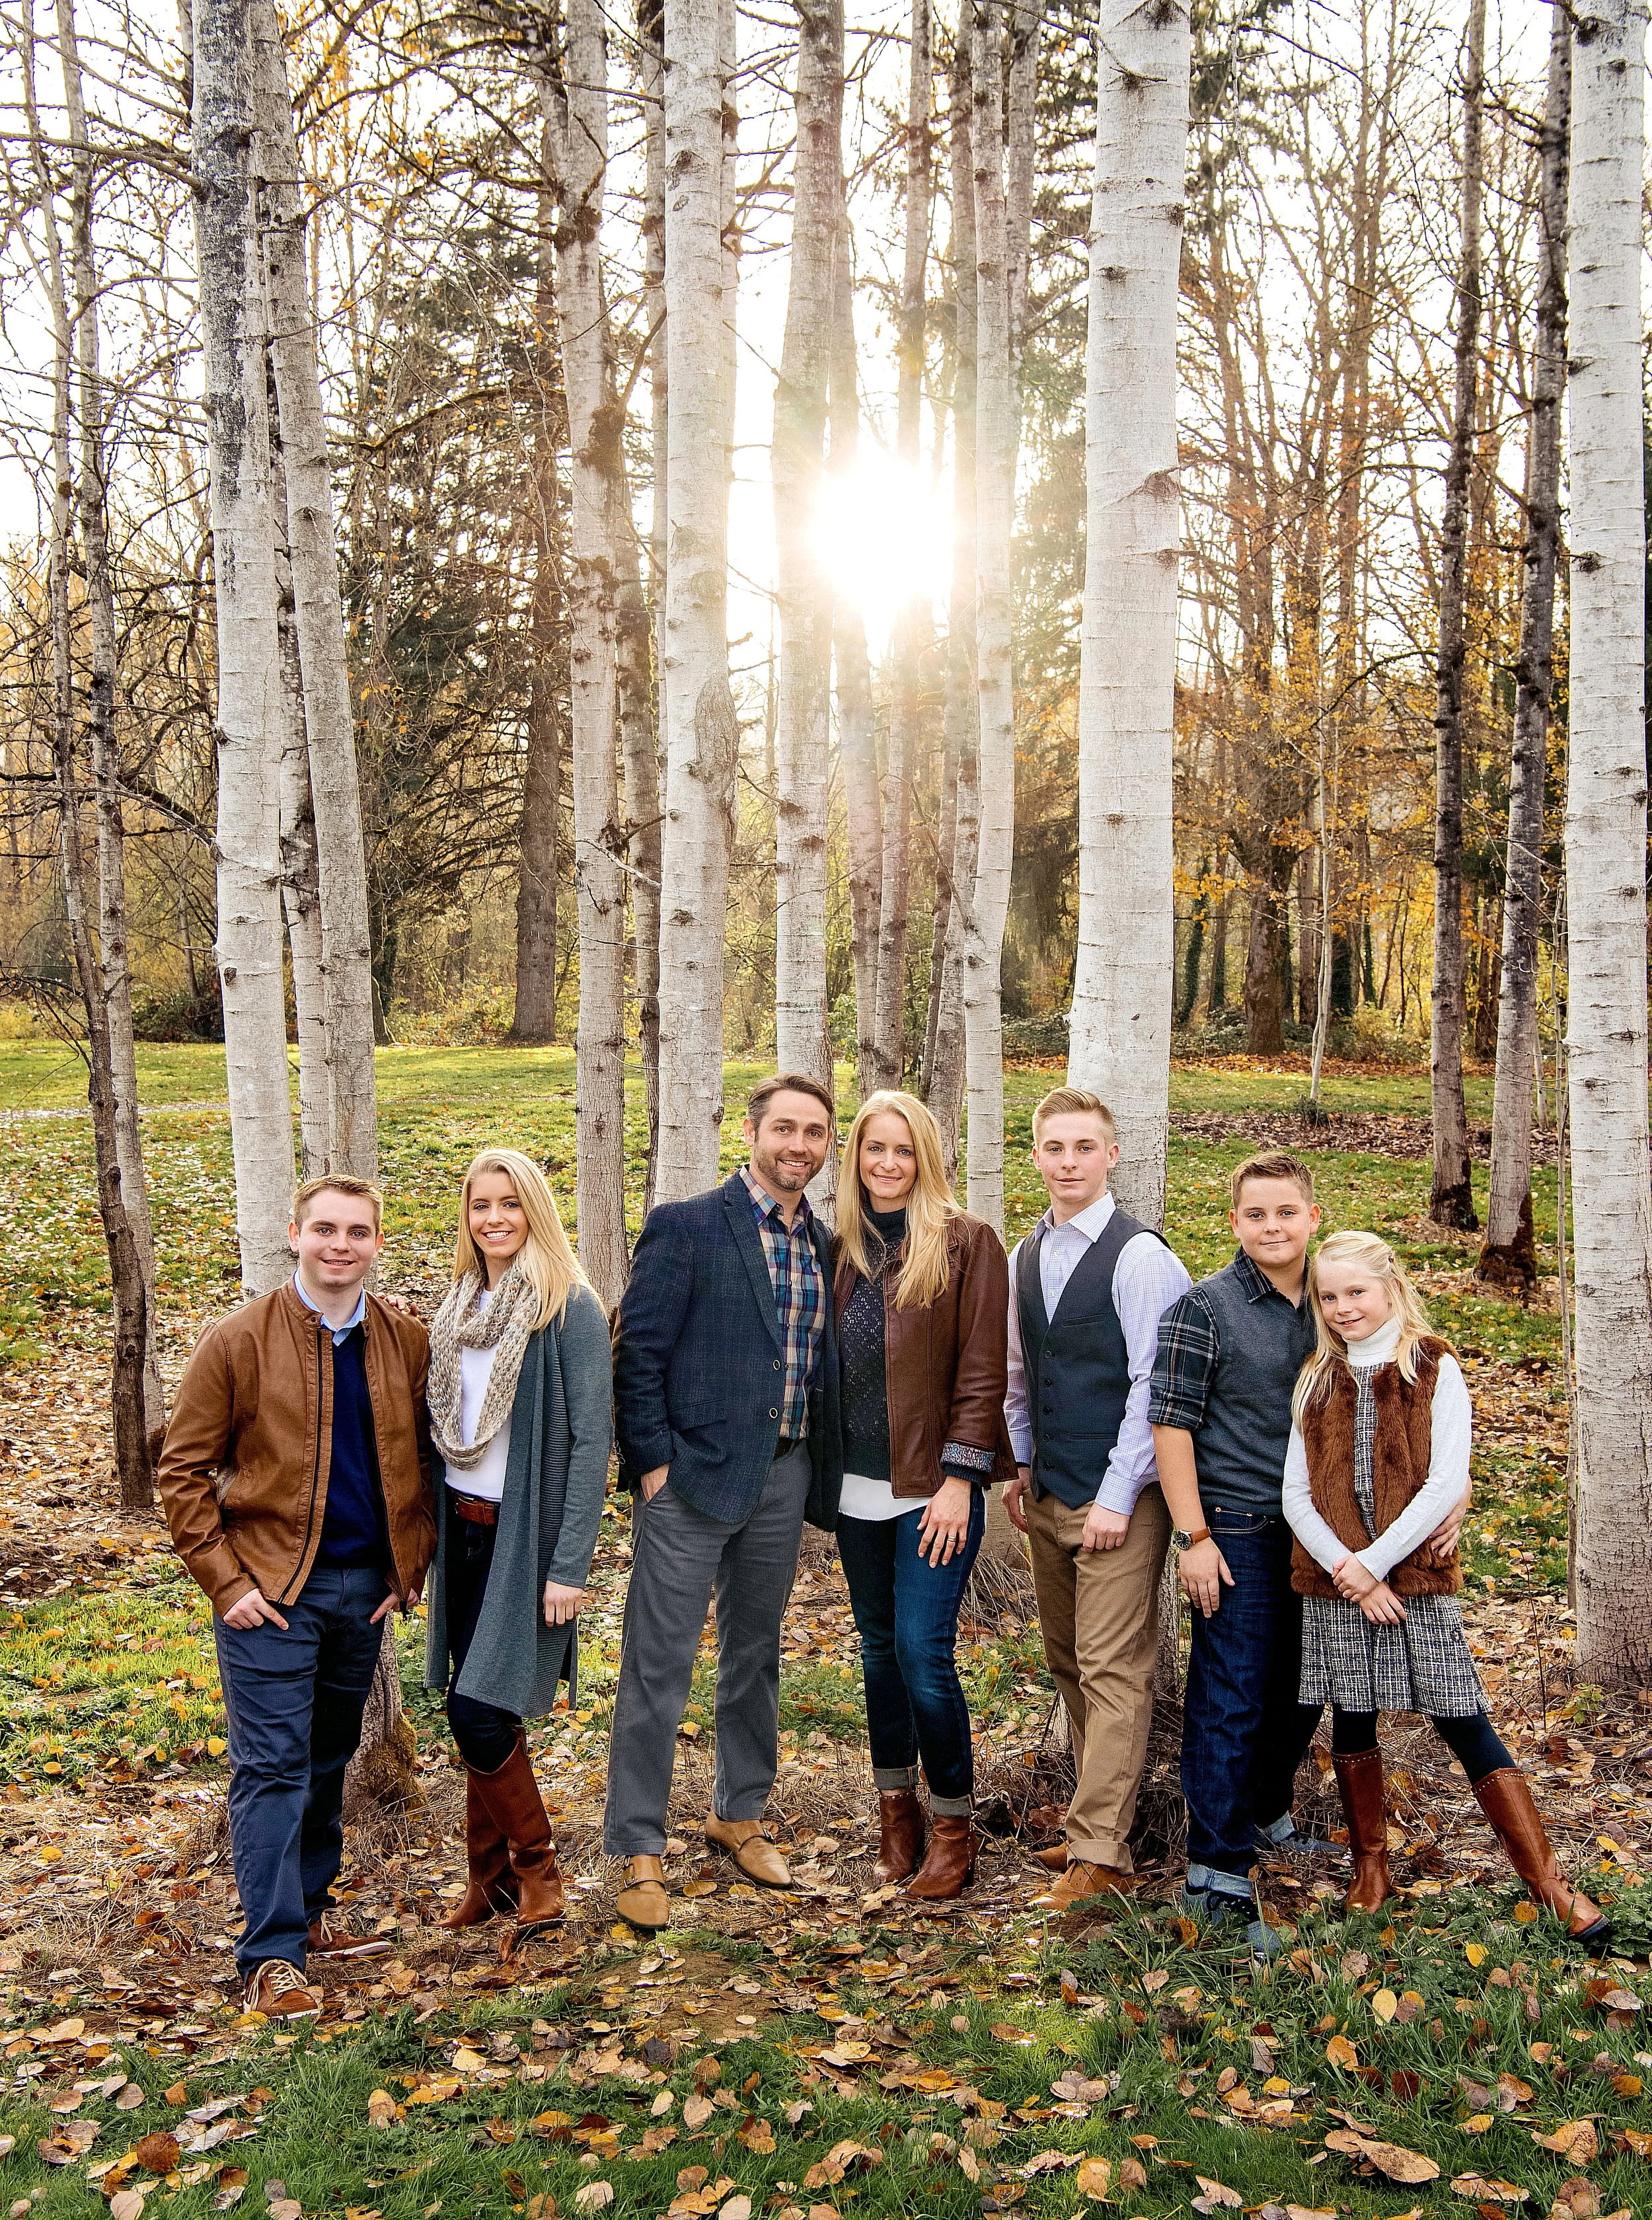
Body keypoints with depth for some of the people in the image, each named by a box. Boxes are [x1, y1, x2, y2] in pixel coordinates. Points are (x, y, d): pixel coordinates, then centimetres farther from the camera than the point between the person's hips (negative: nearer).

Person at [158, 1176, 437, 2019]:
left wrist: (414, 1563, 4)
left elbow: (424, 1460, 11)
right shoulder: (239, 1341, -9)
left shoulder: (406, 1343, 1)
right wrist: (225, 1579, -11)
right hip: (271, 1591, -4)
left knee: (329, 1758, 17)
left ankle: (308, 1909, 32)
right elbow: (183, 1470, -6)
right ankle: (272, 1955, 5)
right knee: (272, 1767, -2)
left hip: (366, 1587, 4)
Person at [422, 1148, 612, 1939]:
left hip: (526, 1535, -6)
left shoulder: (570, 1310, -11)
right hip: (462, 1529, 6)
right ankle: (490, 1876, 26)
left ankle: (535, 1866, 13)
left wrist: (568, 1564, -17)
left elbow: (591, 1441, -14)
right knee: (476, 1714, 10)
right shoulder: (458, 1307, 9)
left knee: (480, 1711, -9)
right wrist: (426, 1528, 10)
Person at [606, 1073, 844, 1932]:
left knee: (756, 1653, 18)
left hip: (784, 1477, 6)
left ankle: (739, 1813, 35)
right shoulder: (685, 1228, -9)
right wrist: (653, 1466, -12)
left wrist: (821, 1473, 8)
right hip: (692, 1476, -6)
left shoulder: (822, 1243, 8)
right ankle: (640, 1852, 13)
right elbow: (638, 1357, -10)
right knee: (658, 1666, 1)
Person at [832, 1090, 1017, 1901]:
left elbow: (982, 1371, -9)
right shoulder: (843, 1246, 8)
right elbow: (827, 1362, 12)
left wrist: (958, 1477, -14)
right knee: (880, 1647, 13)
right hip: (857, 1484, 5)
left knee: (923, 1650, -7)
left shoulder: (966, 1242, -7)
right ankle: (896, 1810, 28)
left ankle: (954, 1825, 12)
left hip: (933, 1484, -5)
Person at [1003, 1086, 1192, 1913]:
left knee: (1112, 1671, -5)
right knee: (1069, 1663, 14)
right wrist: (1021, 1464, 11)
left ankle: (1100, 1856, 1)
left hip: (1118, 1499, -7)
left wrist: (1118, 1496, -15)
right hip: (1047, 1497, 7)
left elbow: (1154, 1385, -14)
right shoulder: (1024, 1259, 10)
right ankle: (1096, 1819, 27)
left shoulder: (1140, 1256, -12)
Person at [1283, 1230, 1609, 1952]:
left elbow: (1445, 1485, -9)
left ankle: (1549, 1882, 4)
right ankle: (1371, 1870, 25)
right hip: (1334, 1580, 3)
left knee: (1464, 1724, -4)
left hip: (1416, 1574, -3)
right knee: (1352, 1721, 9)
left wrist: (1375, 1561, -12)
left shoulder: (1435, 1372, -1)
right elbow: (1296, 1492, 4)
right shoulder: (1319, 1380, 9)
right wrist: (1344, 1568, -9)